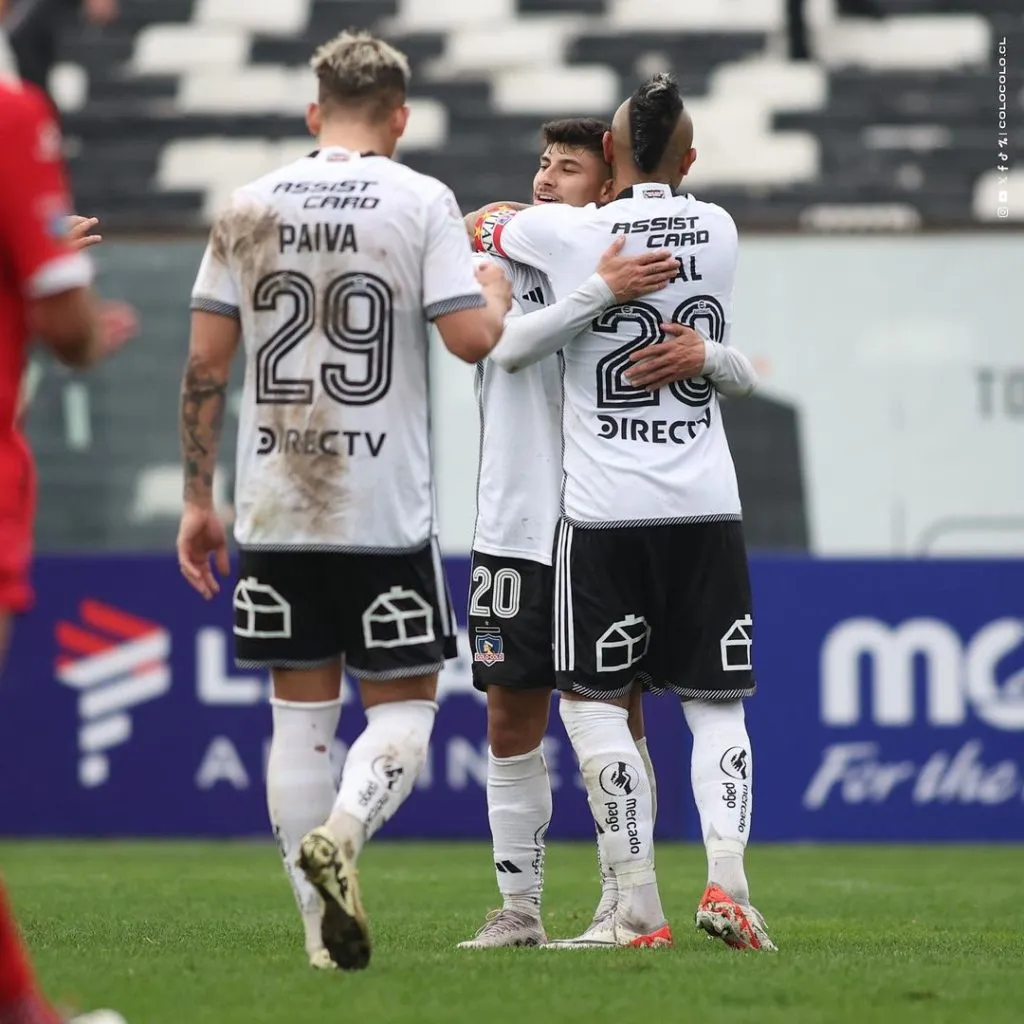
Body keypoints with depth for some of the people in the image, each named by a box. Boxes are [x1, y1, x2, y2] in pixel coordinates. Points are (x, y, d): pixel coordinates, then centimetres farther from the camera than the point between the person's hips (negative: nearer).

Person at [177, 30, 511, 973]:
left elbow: (205, 363, 6)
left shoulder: (248, 209, 6)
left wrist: (199, 498, 12)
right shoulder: (421, 202, -5)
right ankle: (341, 831, -23)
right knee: (402, 706, 6)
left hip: (274, 509, 3)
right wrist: (497, 290, 11)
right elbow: (472, 337, -11)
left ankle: (324, 931, 7)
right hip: (384, 512, -3)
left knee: (301, 714, 9)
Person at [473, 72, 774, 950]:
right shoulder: (719, 230, 6)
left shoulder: (566, 233, -3)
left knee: (592, 699, 6)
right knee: (717, 704, 10)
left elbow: (484, 229, 16)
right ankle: (726, 877, -10)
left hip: (605, 511, -3)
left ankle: (639, 902, -2)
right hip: (708, 507, 3)